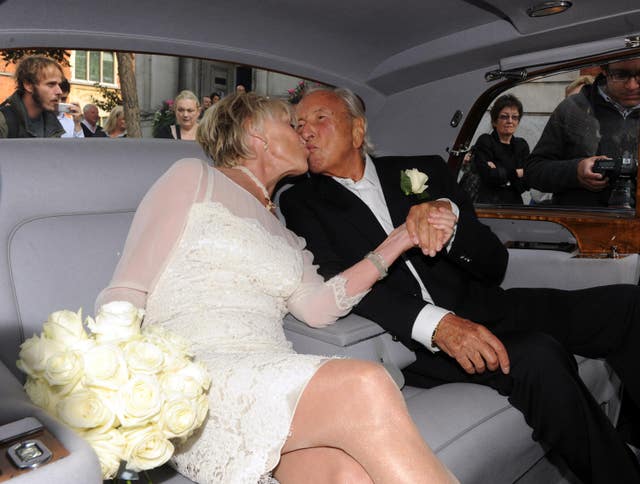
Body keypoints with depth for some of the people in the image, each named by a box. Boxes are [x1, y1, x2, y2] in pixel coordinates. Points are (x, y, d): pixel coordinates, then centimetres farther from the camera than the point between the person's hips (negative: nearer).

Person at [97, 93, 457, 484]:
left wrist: (396, 244, 6)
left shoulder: (282, 234, 27)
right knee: (364, 387, -30)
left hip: (273, 384, 5)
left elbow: (317, 305, 7)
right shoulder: (194, 178, 11)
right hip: (195, 374, -4)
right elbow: (124, 295, 3)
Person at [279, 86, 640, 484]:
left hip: (482, 310, 4)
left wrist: (449, 216, -17)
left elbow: (494, 265, 6)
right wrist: (435, 324, -25)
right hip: (413, 340, -4)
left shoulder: (424, 171, 11)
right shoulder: (302, 203, 6)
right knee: (538, 358, -29)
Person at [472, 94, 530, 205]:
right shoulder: (484, 142, 4)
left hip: (515, 204, 5)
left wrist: (501, 174, -7)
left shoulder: (522, 145, 16)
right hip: (488, 203, -4)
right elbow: (489, 175, -11)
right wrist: (516, 173, 0)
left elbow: (525, 184, 5)